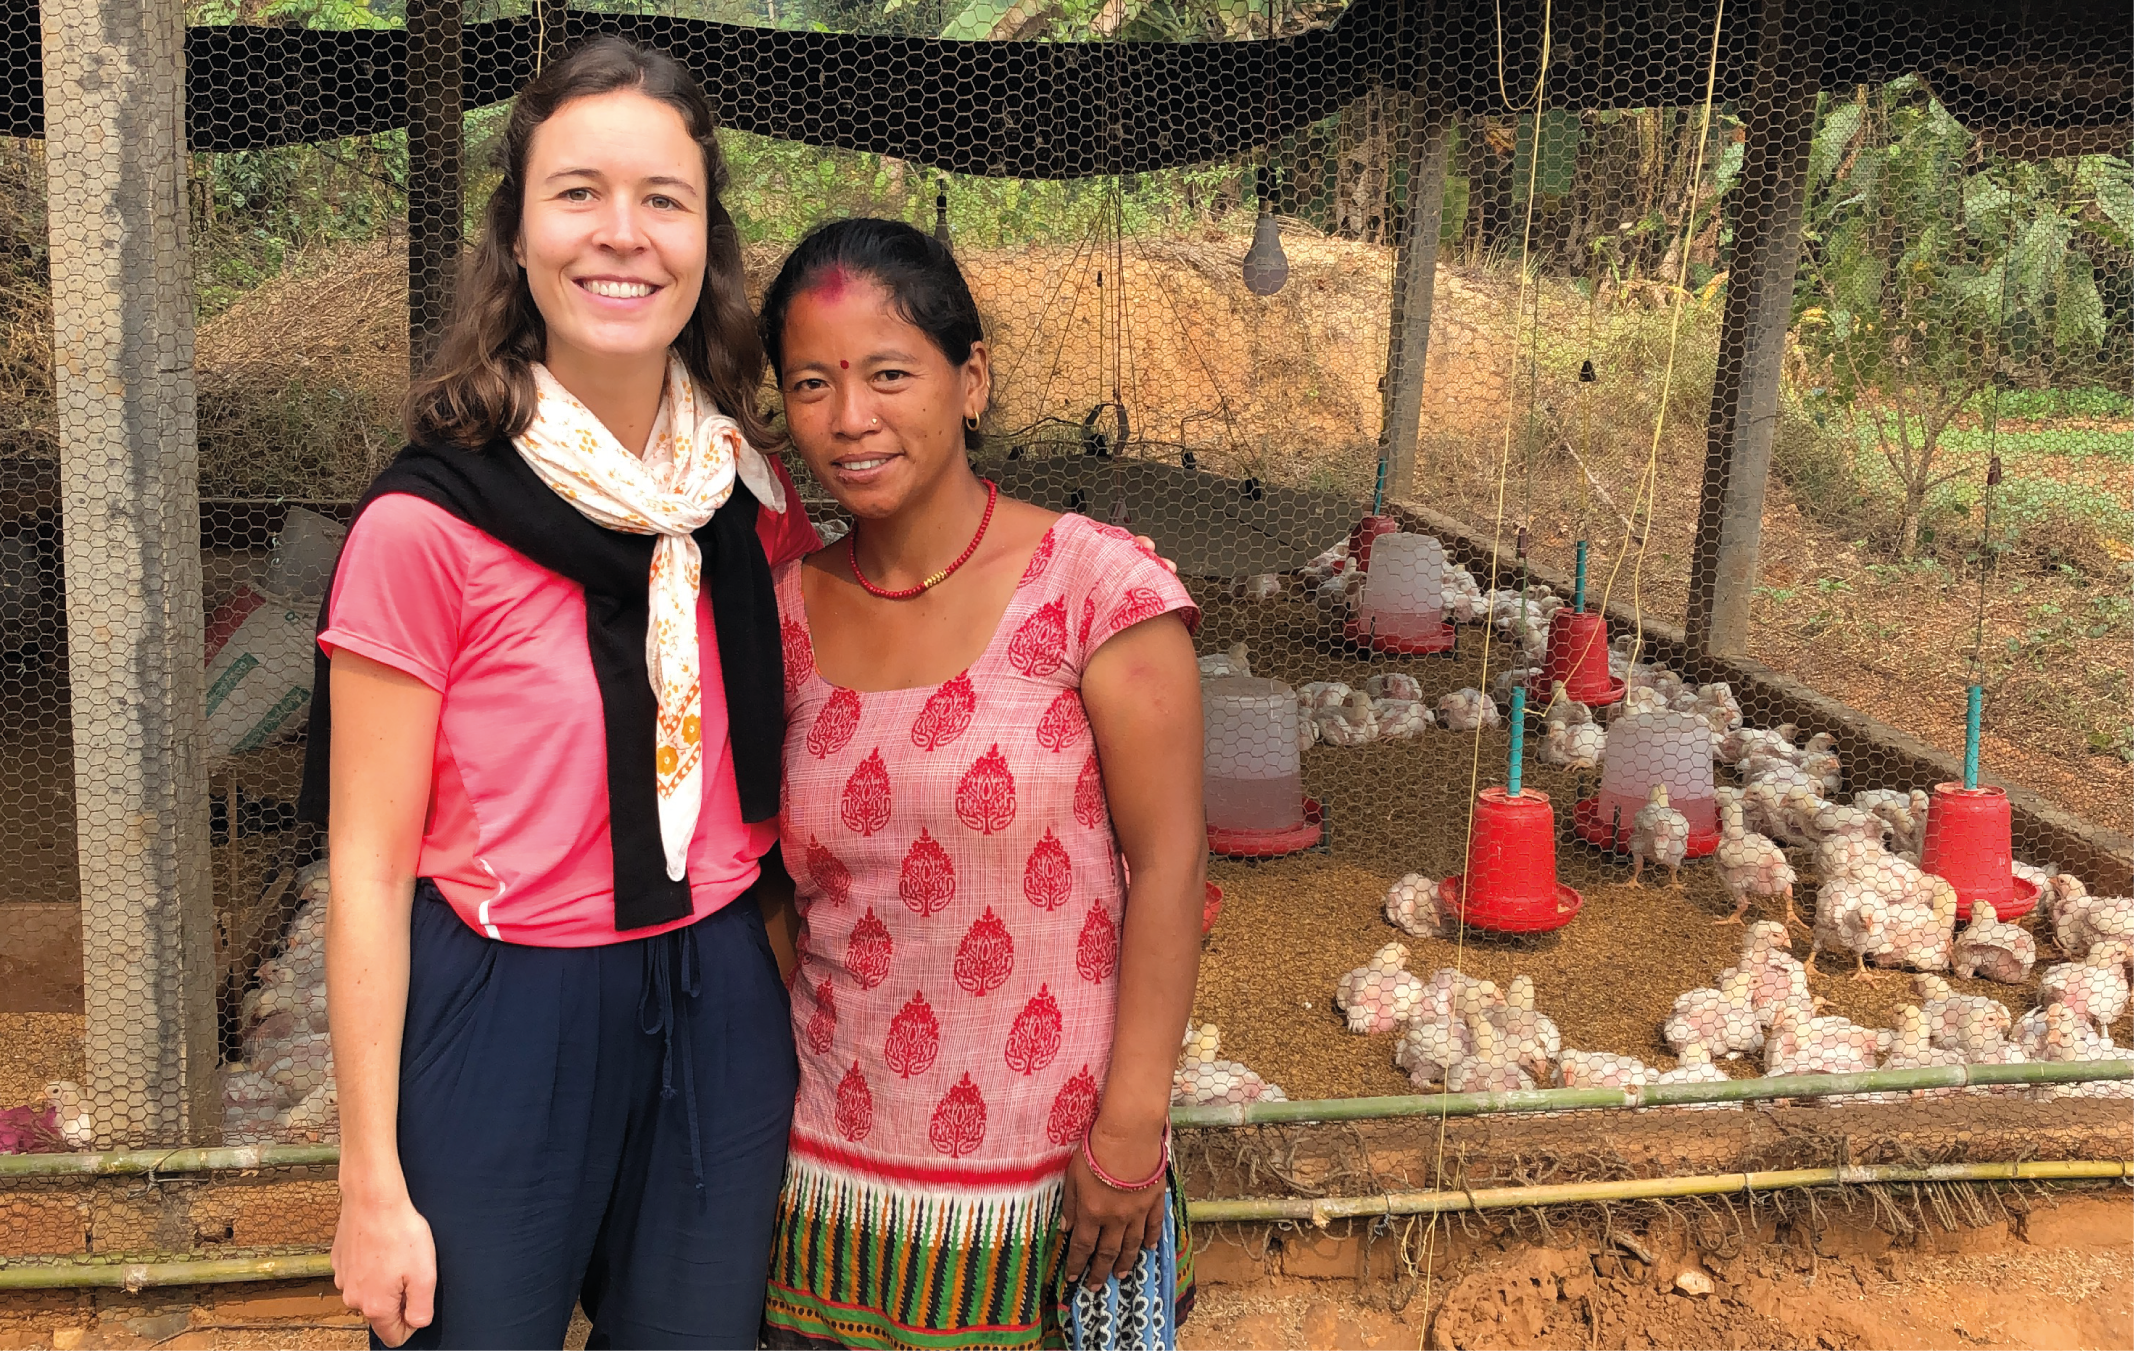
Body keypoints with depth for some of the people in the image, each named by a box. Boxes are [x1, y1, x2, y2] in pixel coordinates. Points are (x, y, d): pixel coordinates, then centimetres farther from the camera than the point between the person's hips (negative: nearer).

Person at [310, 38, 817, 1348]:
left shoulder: (762, 496, 0)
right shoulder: (425, 528, -14)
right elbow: (369, 870, -10)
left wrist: (802, 1027, 9)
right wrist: (374, 1186, -8)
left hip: (721, 1017, 4)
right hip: (502, 1028, -4)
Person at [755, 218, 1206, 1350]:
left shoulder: (1097, 588, -12)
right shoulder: (790, 612, 1)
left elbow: (1168, 863, -12)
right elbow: (781, 872, 9)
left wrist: (1131, 1127, -13)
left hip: (1050, 1176, -3)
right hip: (835, 1162, 4)